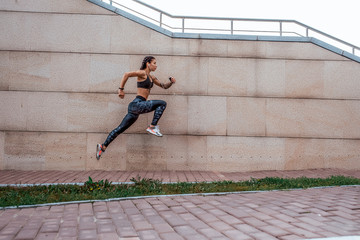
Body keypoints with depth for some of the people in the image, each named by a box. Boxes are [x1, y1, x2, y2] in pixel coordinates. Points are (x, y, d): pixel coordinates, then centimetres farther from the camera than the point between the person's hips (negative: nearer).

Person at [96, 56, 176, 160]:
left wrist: (171, 81, 8)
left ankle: (103, 147, 14)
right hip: (137, 104, -9)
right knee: (162, 103, -13)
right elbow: (127, 74, -15)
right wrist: (121, 89, -16)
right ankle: (152, 127, -11)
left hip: (136, 108, 9)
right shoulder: (142, 73, -4)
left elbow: (164, 86, 27)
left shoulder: (151, 78, 22)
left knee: (120, 129, 10)